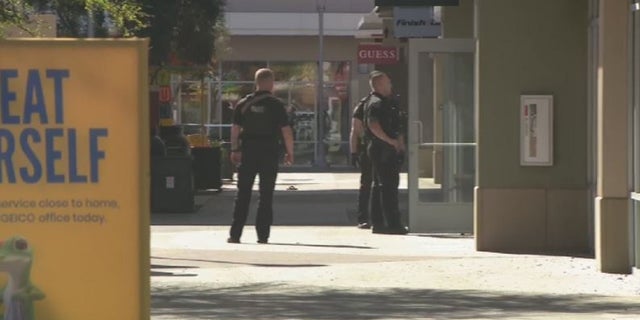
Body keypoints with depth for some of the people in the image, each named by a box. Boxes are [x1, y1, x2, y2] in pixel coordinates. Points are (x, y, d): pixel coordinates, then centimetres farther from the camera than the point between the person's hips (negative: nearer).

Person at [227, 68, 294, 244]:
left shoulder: (243, 104, 4)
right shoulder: (276, 104, -5)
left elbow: (235, 128, 5)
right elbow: (286, 130, -7)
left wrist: (234, 150, 12)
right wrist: (289, 152, 1)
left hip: (248, 151, 2)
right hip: (269, 151, -2)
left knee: (243, 194, 7)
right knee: (266, 195, 3)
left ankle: (235, 234, 3)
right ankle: (263, 235, 1)